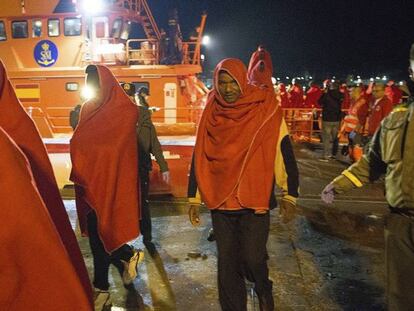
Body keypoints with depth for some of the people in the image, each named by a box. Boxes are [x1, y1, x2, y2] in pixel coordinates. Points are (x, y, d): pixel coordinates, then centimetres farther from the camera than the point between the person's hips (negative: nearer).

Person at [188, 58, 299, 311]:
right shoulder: (211, 115, 2)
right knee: (227, 262, 11)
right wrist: (194, 198, 8)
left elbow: (285, 155, -3)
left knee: (253, 258, -1)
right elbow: (199, 158, 7)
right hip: (220, 203, 3)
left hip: (255, 202, -3)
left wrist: (290, 196, -4)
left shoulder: (266, 112, -6)